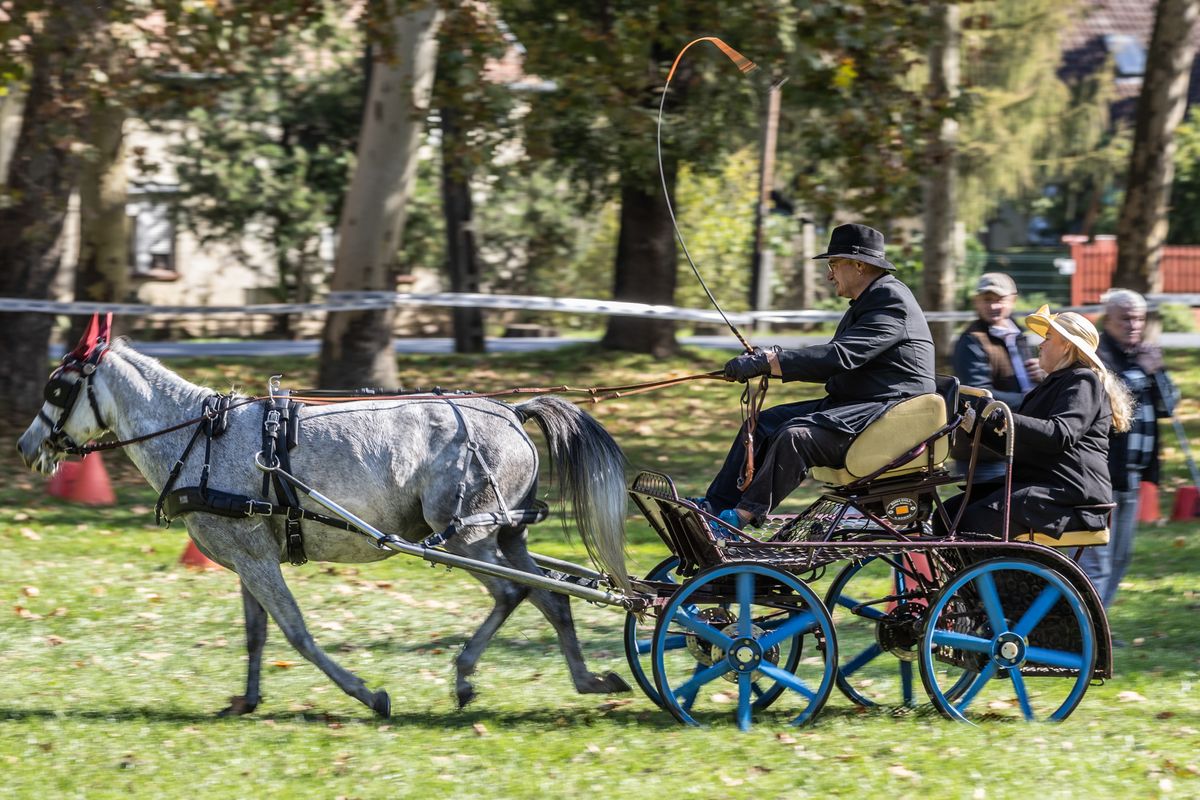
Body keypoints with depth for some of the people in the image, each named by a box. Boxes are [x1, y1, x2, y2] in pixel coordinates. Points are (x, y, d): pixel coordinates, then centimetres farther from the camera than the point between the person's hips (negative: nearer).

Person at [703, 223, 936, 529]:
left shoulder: (891, 301, -15)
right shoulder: (864, 303, 19)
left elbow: (840, 356, -26)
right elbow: (834, 365, 17)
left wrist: (767, 363, -26)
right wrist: (768, 359, 4)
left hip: (890, 410, -11)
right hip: (854, 403, 11)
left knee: (795, 435, -29)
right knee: (764, 423, 1)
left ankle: (742, 516, -27)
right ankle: (715, 505, -5)